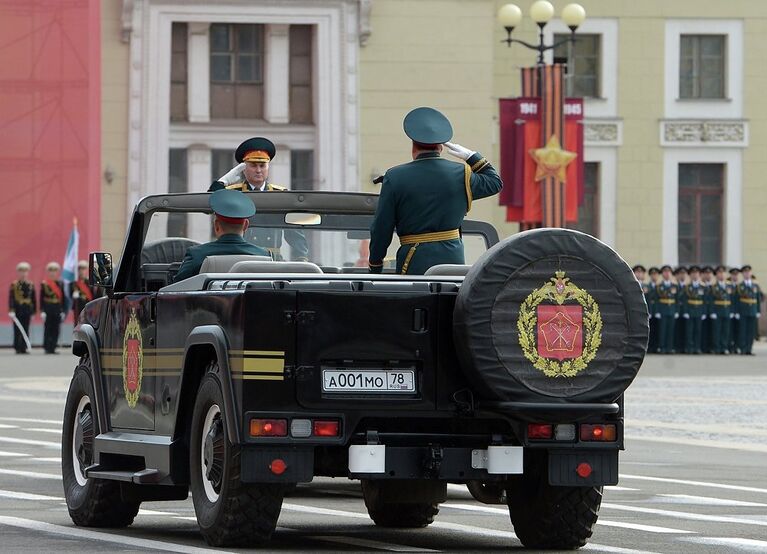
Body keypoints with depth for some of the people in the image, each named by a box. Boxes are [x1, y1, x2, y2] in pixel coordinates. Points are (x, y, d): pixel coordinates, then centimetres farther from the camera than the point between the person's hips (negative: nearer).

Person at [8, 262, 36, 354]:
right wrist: (11, 310, -13)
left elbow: (34, 299, 12)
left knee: (26, 330, 3)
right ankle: (17, 348, 3)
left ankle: (24, 348, 7)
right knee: (17, 330, -1)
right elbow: (11, 298, -5)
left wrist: (34, 311, 9)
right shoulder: (14, 285, -1)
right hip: (18, 311, -3)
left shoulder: (31, 285, 9)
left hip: (27, 311, 3)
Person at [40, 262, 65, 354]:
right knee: (47, 330, -3)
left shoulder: (60, 284, 10)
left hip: (57, 310, 3)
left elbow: (63, 298, 11)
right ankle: (47, 348, 1)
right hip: (48, 309, -3)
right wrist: (42, 311, -8)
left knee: (56, 330, 2)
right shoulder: (44, 284, 1)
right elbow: (41, 298, -1)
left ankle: (53, 348, 7)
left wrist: (63, 311, 6)